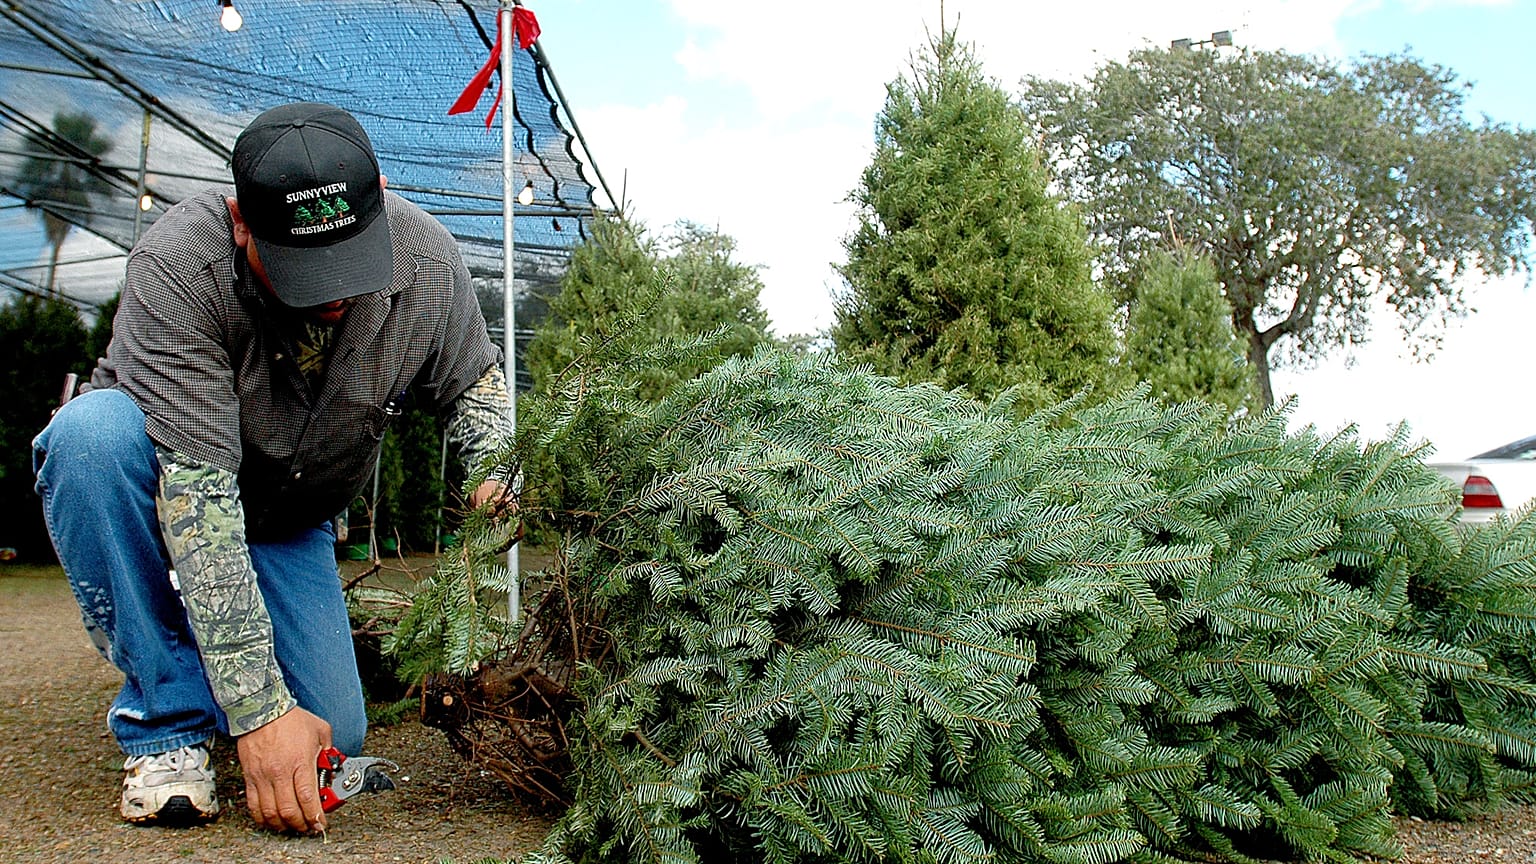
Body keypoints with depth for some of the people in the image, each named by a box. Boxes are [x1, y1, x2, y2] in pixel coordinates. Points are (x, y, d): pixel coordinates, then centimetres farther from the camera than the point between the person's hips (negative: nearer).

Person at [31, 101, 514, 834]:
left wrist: (495, 472, -24)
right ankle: (166, 725, -20)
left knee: (331, 737, -12)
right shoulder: (176, 269, -34)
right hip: (153, 501, -2)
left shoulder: (428, 262, -21)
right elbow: (196, 491, -38)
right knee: (96, 429, -37)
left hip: (290, 524, 3)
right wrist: (257, 710, -40)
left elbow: (476, 381, -1)